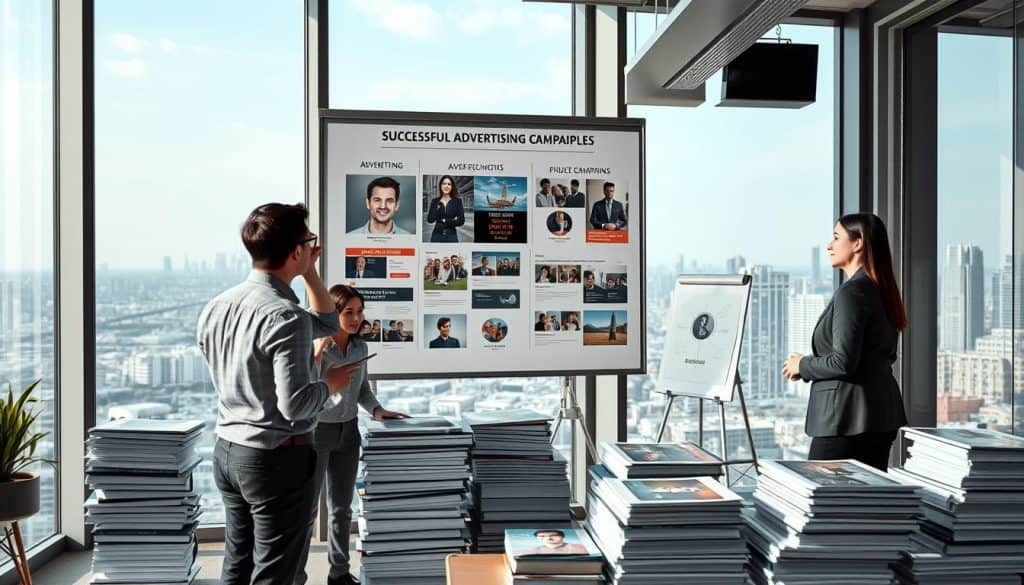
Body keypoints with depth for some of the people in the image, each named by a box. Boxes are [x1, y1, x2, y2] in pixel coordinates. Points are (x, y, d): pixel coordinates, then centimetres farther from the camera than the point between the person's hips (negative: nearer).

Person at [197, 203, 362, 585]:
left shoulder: (216, 307, 6)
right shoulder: (285, 316, -22)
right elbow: (295, 404, -26)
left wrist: (309, 272, 11)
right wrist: (330, 384, -9)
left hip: (228, 450, 8)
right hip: (277, 458, -8)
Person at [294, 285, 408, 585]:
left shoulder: (360, 347, 2)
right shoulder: (313, 346, -16)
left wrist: (377, 410, -3)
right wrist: (319, 349, -31)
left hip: (348, 431, 6)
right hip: (316, 431, -6)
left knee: (342, 507, 15)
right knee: (307, 508, 1)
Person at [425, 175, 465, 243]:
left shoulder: (457, 201, 2)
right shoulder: (435, 201, 5)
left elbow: (461, 221, -6)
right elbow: (430, 220, -7)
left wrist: (445, 222, -11)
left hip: (451, 236, -1)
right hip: (437, 236, 1)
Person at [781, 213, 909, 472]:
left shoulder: (851, 291, -16)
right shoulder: (879, 290, 14)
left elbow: (843, 363, -21)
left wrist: (802, 365, -3)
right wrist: (810, 365, 15)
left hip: (848, 417, -10)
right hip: (880, 415, 10)